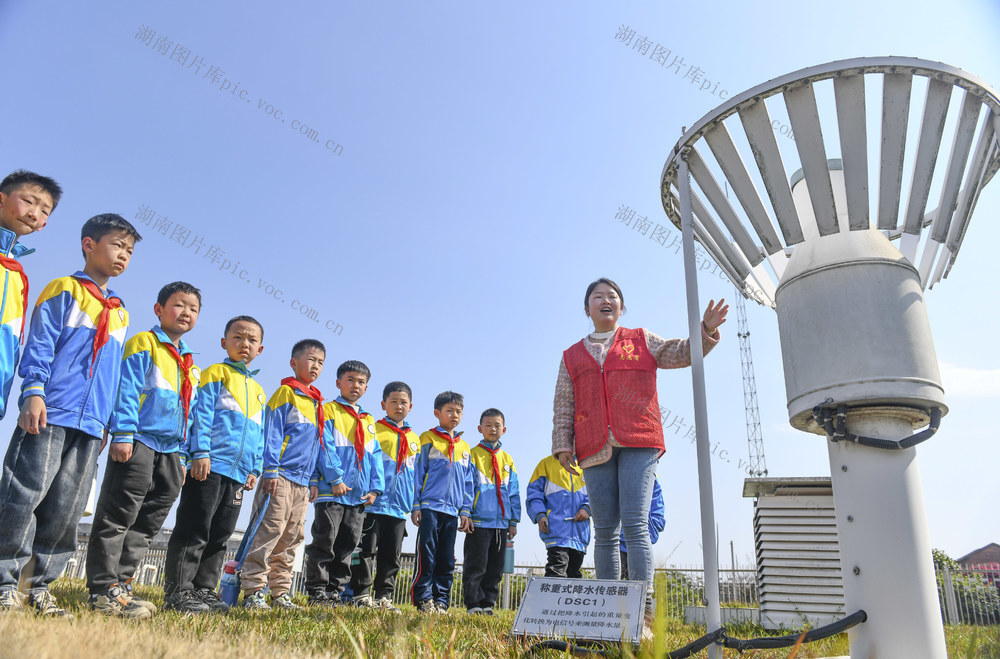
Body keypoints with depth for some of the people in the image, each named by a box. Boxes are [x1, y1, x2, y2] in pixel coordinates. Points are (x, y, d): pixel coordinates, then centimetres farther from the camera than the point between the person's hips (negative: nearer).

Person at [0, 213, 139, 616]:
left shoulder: (120, 313, 23)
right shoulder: (64, 291, 5)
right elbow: (39, 344, -4)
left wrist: (111, 421, 18)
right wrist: (33, 391, -16)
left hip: (91, 424, 6)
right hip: (49, 415, -6)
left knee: (67, 508, 5)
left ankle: (39, 587, 13)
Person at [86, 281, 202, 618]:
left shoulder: (190, 366, 21)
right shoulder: (143, 344, -1)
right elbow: (127, 390, -11)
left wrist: (181, 456, 17)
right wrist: (123, 434, -19)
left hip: (169, 450, 8)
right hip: (139, 441, -8)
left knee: (147, 522, 9)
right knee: (118, 514, -6)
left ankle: (121, 583, 17)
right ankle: (103, 588, -1)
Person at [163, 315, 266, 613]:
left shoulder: (258, 391, 21)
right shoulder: (215, 374, 3)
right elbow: (201, 415, -7)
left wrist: (255, 469, 15)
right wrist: (200, 453, -16)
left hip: (238, 474, 7)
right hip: (209, 466, -7)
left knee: (220, 536, 11)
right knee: (193, 532, -4)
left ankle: (204, 589, 19)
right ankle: (177, 592, 2)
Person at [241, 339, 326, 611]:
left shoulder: (316, 403, 19)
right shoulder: (285, 394, -3)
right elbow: (272, 433, -9)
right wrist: (271, 470, -16)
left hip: (302, 482, 8)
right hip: (280, 476, -8)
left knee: (291, 539, 9)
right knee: (269, 531, -9)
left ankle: (280, 593, 16)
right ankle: (253, 591, -3)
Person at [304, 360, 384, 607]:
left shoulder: (369, 421, 19)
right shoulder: (328, 411, 1)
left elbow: (375, 456, 15)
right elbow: (325, 448, -10)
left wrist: (375, 487, 5)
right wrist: (335, 478, -18)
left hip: (359, 494, 6)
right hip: (331, 492, -6)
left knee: (348, 544, 8)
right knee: (325, 541, -2)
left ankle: (334, 590, 17)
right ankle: (317, 591, 8)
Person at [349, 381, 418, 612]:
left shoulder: (414, 440, 16)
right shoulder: (373, 430, 1)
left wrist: (413, 504, 15)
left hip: (399, 508, 5)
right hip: (373, 504, -5)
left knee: (392, 555, 9)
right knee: (367, 551, -1)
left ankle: (384, 596, 16)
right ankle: (361, 594, 8)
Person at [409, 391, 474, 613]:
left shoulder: (464, 448, 16)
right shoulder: (428, 440, 2)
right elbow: (417, 474, 0)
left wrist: (466, 511, 10)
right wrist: (415, 506, -6)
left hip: (452, 511, 5)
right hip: (430, 507, -5)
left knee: (447, 560, 7)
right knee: (427, 555, -6)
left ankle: (441, 600, 14)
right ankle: (423, 599, 3)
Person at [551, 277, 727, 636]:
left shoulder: (642, 340, 19)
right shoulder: (572, 356, 21)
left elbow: (681, 353, 12)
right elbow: (563, 406, 15)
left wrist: (706, 331, -7)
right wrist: (562, 445, 4)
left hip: (638, 444, -2)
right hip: (595, 451, 2)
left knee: (635, 523, -14)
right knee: (605, 531, 1)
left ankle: (644, 612, -14)